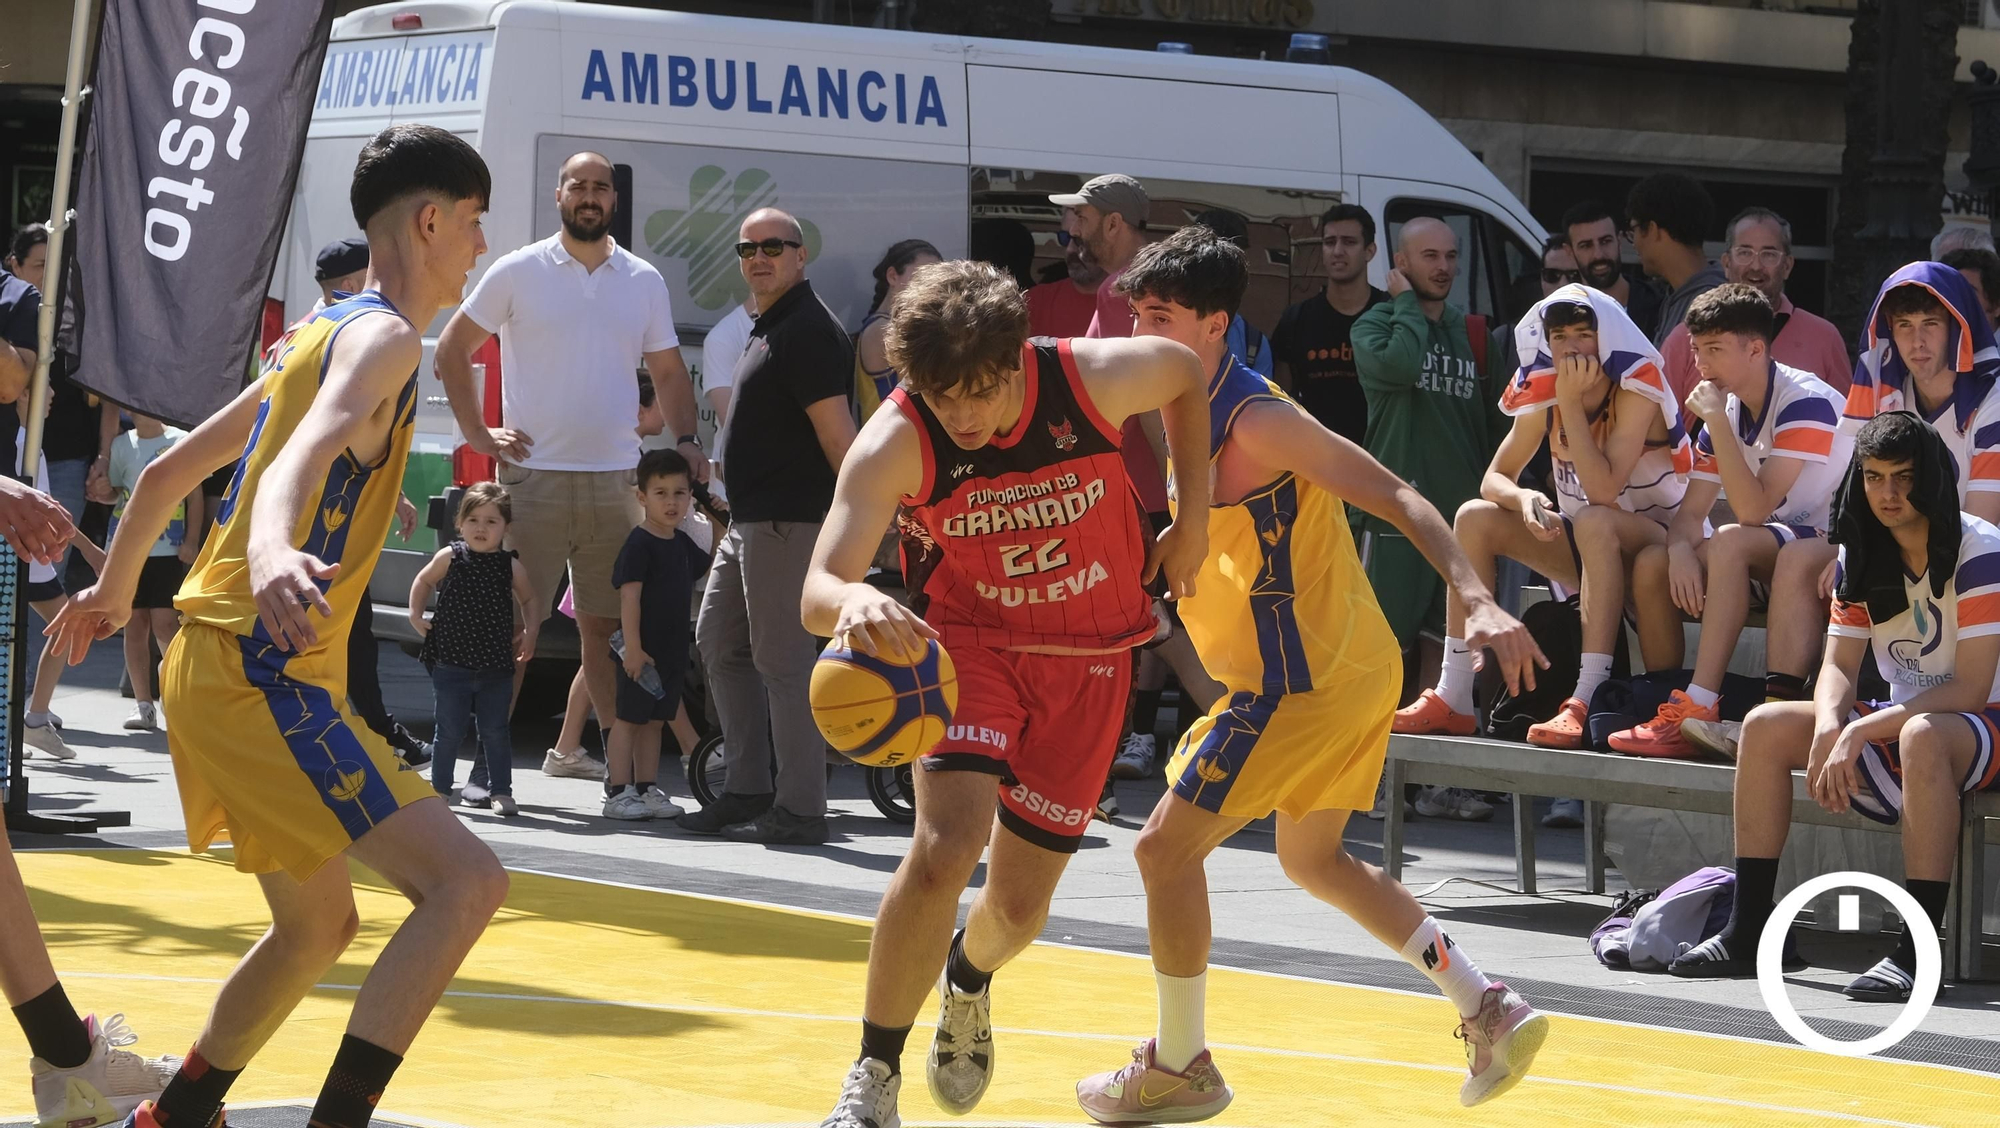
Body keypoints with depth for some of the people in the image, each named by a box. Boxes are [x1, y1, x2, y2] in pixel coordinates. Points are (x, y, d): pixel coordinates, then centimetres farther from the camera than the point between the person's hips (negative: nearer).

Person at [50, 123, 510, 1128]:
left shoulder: (322, 335, 19)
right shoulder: (385, 336, -10)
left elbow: (169, 470, 27)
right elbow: (302, 453, -31)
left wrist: (114, 590, 41)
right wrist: (271, 554, -51)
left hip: (220, 665, 10)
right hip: (264, 675, -10)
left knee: (319, 926, 23)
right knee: (465, 883, -18)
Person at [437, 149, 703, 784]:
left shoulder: (644, 281, 11)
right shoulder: (519, 272, 1)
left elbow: (668, 372, 17)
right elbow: (452, 349, 5)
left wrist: (686, 439, 1)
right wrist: (477, 433, -2)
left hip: (615, 480, 3)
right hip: (535, 474, -3)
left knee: (607, 625, 7)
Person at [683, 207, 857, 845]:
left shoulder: (808, 331, -15)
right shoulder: (768, 329, 18)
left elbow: (836, 430, -21)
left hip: (791, 522, -11)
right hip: (751, 521, 11)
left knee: (783, 659, -9)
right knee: (720, 643, 16)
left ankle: (798, 811, -6)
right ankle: (747, 790, 22)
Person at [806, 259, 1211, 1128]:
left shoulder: (1096, 378, -23)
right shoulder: (894, 444, -27)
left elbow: (1186, 374, 2)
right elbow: (816, 593, -35)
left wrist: (1193, 516, 0)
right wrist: (854, 603, -59)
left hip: (1088, 660, 2)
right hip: (968, 641, -2)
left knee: (1019, 906, 6)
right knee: (945, 845, -28)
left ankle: (969, 981, 46)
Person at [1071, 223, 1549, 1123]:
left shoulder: (1255, 419, -19)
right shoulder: (1198, 412, 9)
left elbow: (1395, 496, -22)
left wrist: (1479, 602, -31)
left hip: (1304, 680, -10)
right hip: (1345, 669, 10)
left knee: (1166, 847, -4)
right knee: (1312, 858, 23)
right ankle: (1488, 1008, 20)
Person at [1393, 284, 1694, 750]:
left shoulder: (1636, 390, -18)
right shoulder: (1543, 396, -1)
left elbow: (1603, 490, -29)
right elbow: (1495, 478, 0)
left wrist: (1572, 403, -28)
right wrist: (1523, 498, -23)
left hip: (1657, 543, -6)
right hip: (1586, 551, 6)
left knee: (1594, 521, -38)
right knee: (1474, 517, -10)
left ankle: (1586, 703, -42)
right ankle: (1453, 698, -15)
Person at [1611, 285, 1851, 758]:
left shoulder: (1806, 403, -20)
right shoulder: (1726, 408, 4)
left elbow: (1753, 511, -27)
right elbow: (1690, 512, 2)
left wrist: (1716, 421, -26)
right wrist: (1681, 550, -22)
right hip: (1770, 554, 8)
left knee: (1731, 542, -34)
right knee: (1651, 562, -10)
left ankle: (1697, 710, -39)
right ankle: (1665, 703, -9)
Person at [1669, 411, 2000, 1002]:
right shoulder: (1861, 555, 3)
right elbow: (1838, 665, 1)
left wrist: (1860, 732, -28)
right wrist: (1829, 727, -23)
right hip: (1896, 719, 7)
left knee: (1923, 736, -40)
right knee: (1766, 727, -8)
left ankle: (1916, 950, -43)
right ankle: (1749, 930, -8)